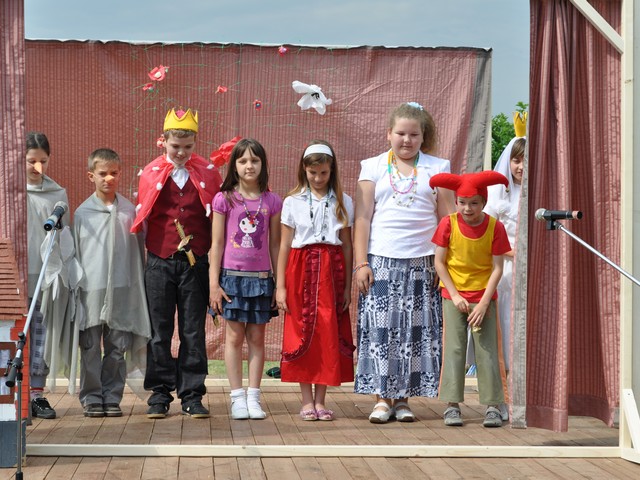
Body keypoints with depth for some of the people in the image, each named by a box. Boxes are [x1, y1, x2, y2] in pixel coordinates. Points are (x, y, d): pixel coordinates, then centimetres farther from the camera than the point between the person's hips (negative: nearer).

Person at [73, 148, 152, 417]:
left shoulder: (129, 211, 6)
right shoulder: (82, 213, 3)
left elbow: (139, 250, 10)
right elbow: (75, 253, 6)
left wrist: (140, 288, 7)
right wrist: (75, 287, 1)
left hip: (122, 291, 1)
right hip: (91, 290, -1)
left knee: (118, 348, 4)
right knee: (91, 347, 2)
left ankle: (112, 396, 14)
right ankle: (91, 397, 12)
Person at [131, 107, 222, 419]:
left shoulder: (208, 173, 4)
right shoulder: (151, 173, 4)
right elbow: (141, 218, 9)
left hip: (195, 262, 0)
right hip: (160, 262, 0)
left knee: (193, 332, 3)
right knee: (159, 332, 4)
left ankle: (192, 395, 10)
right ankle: (160, 394, 13)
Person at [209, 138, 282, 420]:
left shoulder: (271, 201, 4)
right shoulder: (224, 199, 0)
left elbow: (275, 245, 8)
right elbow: (217, 243, 0)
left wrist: (280, 283, 6)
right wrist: (214, 283, -4)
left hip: (261, 278, 1)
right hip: (232, 277, -1)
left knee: (257, 338, 5)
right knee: (235, 336, 1)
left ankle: (253, 397, 9)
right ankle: (237, 397, 6)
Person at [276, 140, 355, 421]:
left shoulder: (343, 203, 7)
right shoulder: (293, 202, 4)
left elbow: (347, 246, 7)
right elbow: (284, 245, 4)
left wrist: (347, 286, 3)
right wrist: (280, 286, -1)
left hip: (331, 271, 1)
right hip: (301, 270, -1)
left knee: (329, 335, -1)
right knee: (301, 333, -2)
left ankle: (320, 401, 7)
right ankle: (307, 401, 7)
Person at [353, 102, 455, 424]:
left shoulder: (437, 168, 8)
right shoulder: (374, 167, 8)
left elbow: (447, 219, 7)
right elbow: (363, 218, 4)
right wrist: (361, 263, -3)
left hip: (422, 263, 1)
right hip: (381, 261, -1)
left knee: (415, 330, 1)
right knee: (379, 328, -4)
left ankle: (402, 399, 9)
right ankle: (382, 399, 3)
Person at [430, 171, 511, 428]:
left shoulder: (495, 227, -9)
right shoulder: (448, 224, -7)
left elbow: (497, 268, -7)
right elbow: (439, 262, -4)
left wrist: (483, 303, -14)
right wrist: (455, 295, -10)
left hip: (483, 295, 0)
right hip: (453, 294, 0)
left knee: (487, 350, -3)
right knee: (454, 347, -6)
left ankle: (492, 406, 0)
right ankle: (452, 405, -4)